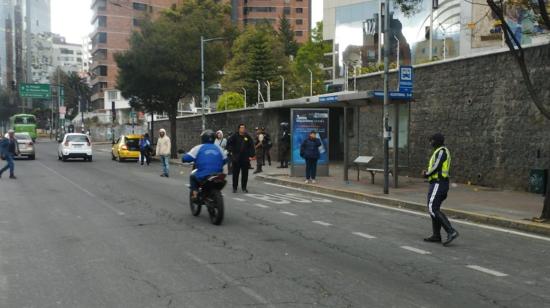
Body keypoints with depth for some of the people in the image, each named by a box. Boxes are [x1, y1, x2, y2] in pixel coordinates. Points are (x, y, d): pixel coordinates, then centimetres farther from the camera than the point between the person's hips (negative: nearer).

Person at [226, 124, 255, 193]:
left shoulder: (248, 137, 2)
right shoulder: (235, 136, -3)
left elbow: (251, 146, 4)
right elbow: (229, 144, 2)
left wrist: (251, 155, -3)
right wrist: (231, 151, -7)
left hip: (245, 159, 2)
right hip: (236, 158, -2)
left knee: (245, 174, 6)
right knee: (235, 174, 4)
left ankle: (244, 187, 17)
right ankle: (234, 187, 13)